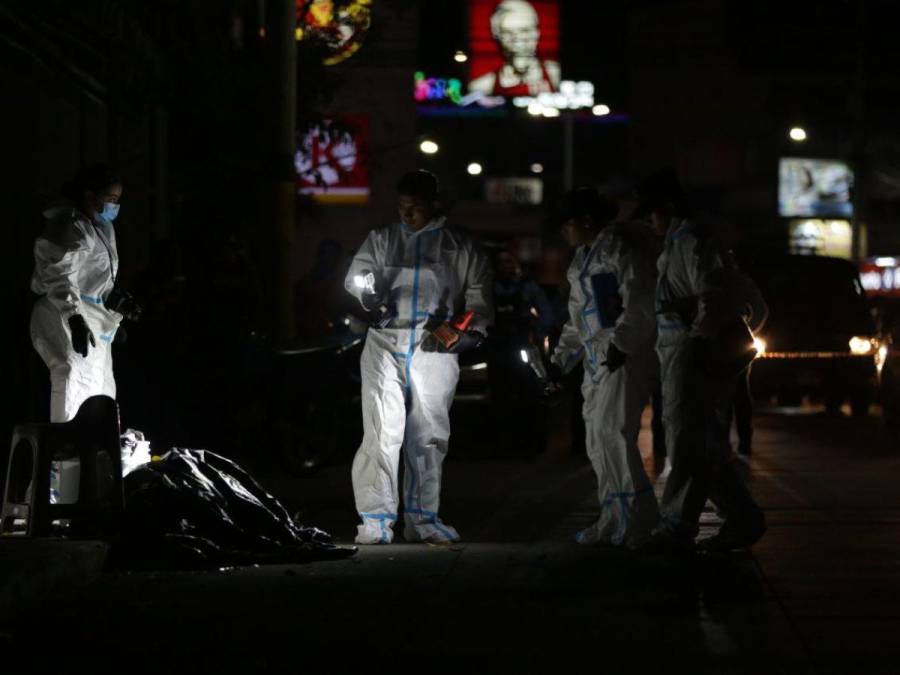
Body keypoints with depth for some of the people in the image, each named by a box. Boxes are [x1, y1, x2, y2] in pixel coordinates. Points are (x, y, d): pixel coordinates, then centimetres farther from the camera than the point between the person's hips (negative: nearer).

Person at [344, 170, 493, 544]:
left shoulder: (460, 248, 12)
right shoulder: (381, 240, 14)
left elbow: (479, 295, 10)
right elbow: (358, 273, 5)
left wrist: (472, 330, -7)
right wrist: (368, 296, -18)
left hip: (434, 349, 1)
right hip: (386, 343, -1)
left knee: (429, 434, 5)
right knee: (383, 430, -12)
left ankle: (422, 518, 14)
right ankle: (376, 519, -9)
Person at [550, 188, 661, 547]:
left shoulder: (620, 247, -8)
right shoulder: (582, 259, 21)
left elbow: (639, 301, -17)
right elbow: (577, 317, 28)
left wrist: (620, 342, -24)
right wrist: (561, 358, 22)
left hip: (626, 355, -10)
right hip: (597, 358, 10)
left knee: (612, 432, -18)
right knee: (598, 441, 8)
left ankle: (641, 517, -16)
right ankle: (614, 522, 13)